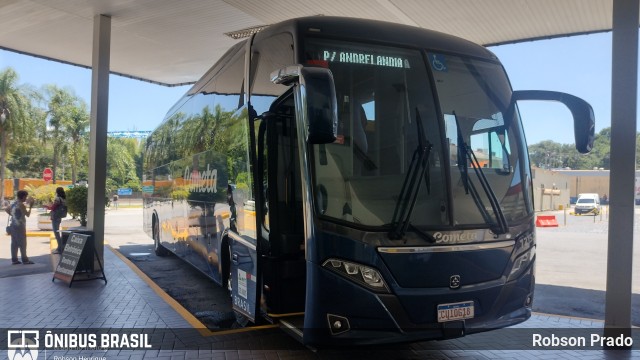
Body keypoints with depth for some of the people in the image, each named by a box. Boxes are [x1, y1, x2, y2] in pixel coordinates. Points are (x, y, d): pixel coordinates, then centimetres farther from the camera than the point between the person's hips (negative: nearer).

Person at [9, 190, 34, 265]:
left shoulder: (13, 204, 11)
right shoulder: (21, 204, -14)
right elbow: (27, 214, -13)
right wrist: (30, 207, -2)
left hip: (13, 225, 8)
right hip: (20, 226, -8)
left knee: (14, 243, 9)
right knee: (22, 243, -4)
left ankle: (14, 259, 10)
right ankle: (25, 260, -3)